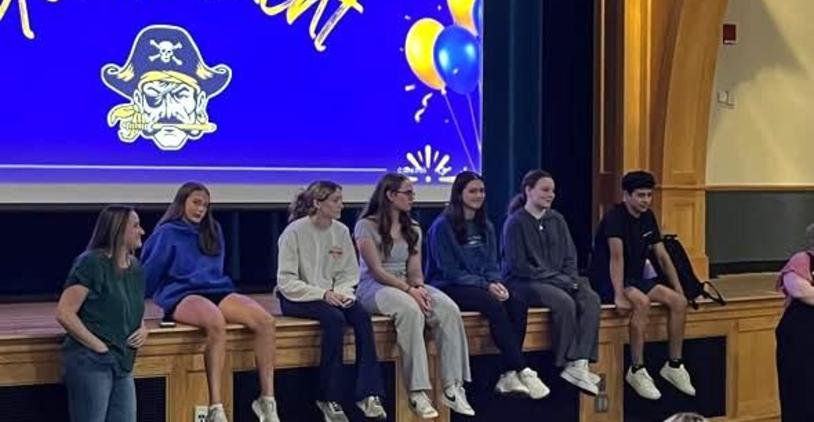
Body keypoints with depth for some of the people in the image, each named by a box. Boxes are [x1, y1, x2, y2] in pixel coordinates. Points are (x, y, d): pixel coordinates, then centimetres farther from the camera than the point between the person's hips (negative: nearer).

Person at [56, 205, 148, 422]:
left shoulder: (135, 268, 11)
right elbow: (64, 313, -16)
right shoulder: (91, 263, -12)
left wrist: (143, 330, 5)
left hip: (123, 364, 8)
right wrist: (97, 345, -16)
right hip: (89, 362, -8)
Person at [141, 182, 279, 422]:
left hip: (217, 290, 6)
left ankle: (267, 399, -23)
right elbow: (149, 272, 4)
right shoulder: (167, 232, 1)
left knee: (265, 321, -23)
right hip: (182, 295, -6)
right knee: (216, 323, -41)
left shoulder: (213, 231, 19)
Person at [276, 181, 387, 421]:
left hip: (331, 295, 5)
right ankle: (330, 399, -23)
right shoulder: (294, 232, -11)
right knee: (334, 318, -33)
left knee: (362, 316, -25)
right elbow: (286, 281, -14)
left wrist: (343, 292, -14)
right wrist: (322, 294, -23)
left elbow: (349, 273, 8)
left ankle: (369, 394, -26)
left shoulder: (341, 231, 4)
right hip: (296, 299, -5)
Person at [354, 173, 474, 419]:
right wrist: (410, 290, -23)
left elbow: (414, 269, 8)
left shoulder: (413, 229, 15)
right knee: (410, 310, -38)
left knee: (449, 310, -24)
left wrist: (419, 287, -16)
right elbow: (376, 271, -13)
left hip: (407, 285, 6)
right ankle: (417, 392, -37)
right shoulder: (366, 226, -5)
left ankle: (453, 388, -27)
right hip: (374, 287, -6)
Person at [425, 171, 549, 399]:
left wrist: (497, 283, -10)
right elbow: (449, 271, -11)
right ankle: (523, 371, -30)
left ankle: (509, 375, -26)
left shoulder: (486, 227, 15)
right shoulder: (443, 226, -6)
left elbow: (492, 265, 14)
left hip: (483, 286, 7)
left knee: (518, 304, -22)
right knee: (494, 305, -33)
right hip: (449, 288, -6)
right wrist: (485, 286, -20)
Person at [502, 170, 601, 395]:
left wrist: (570, 280, -7)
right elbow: (520, 266, -13)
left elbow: (570, 256, 14)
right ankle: (567, 364, -21)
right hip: (524, 283, -6)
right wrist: (558, 279, -16)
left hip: (560, 281, 6)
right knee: (564, 302, -32)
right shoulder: (515, 222, -7)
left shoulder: (557, 220, 12)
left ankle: (580, 364, -28)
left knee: (591, 298, -20)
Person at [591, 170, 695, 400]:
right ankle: (636, 371, -26)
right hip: (610, 281, -8)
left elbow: (662, 256, 11)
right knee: (642, 302, -35)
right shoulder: (615, 217, -17)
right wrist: (619, 295, -36)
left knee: (679, 302, -10)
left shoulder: (648, 217, 7)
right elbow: (616, 256, -27)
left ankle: (674, 365, 1)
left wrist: (679, 289, 6)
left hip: (637, 278, 8)